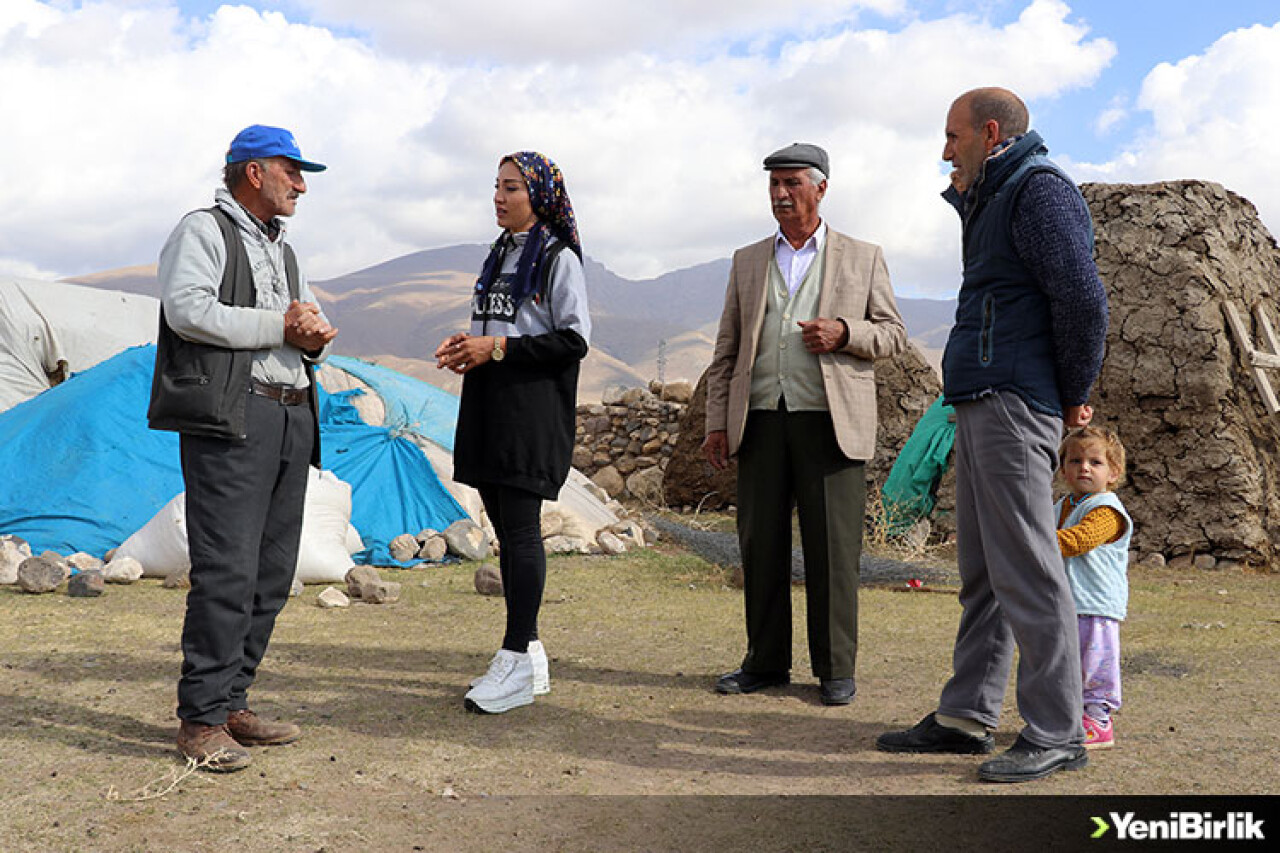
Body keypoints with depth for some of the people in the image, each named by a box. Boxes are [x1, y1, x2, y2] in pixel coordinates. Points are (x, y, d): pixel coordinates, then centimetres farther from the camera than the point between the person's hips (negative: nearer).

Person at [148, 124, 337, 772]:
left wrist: (315, 336, 2)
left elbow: (310, 322, 27)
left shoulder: (282, 249, 28)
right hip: (230, 417, -8)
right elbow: (188, 310, -13)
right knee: (228, 571, -12)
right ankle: (200, 719, -4)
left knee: (272, 573, 6)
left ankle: (232, 703, 15)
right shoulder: (204, 231, 3)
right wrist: (279, 327, -8)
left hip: (292, 417, 8)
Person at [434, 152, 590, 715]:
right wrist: (466, 346, 6)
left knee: (521, 529, -9)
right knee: (505, 530, 8)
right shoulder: (498, 255, 20)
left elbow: (574, 339, -12)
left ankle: (517, 660, -3)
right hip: (489, 406, 8)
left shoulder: (559, 259, -5)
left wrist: (499, 348, -15)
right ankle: (529, 655, 17)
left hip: (534, 410, -8)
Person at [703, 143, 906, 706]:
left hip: (830, 421, -2)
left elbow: (893, 335, 10)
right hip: (762, 420, 3)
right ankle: (766, 662, 15)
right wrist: (717, 422, 6)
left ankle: (835, 669, 9)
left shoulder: (863, 258, 11)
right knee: (760, 543, 4)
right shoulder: (747, 261, 17)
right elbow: (726, 349, 15)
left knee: (833, 548, -2)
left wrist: (844, 333, -11)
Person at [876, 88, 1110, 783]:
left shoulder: (1040, 189, -8)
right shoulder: (995, 199, 24)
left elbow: (1082, 297, -17)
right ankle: (965, 717, 19)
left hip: (1016, 406, -11)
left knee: (1025, 570, -8)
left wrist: (1075, 396, -8)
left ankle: (1056, 735, 0)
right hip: (981, 405, 11)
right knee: (981, 571, 12)